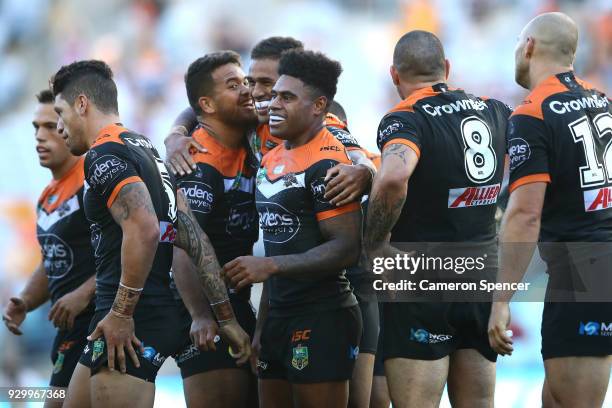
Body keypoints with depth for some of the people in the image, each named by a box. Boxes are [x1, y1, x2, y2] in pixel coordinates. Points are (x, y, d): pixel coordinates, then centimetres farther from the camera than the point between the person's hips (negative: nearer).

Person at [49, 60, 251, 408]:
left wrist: (121, 314, -22)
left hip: (130, 326, -10)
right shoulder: (146, 151, 17)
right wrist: (226, 318, 13)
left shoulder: (104, 155, -11)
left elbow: (144, 229, -27)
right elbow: (194, 238, 14)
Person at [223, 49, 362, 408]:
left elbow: (347, 248, -20)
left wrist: (270, 266, -23)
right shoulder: (271, 159, 14)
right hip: (278, 315, 9)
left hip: (321, 319, -9)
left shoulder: (327, 163, -13)